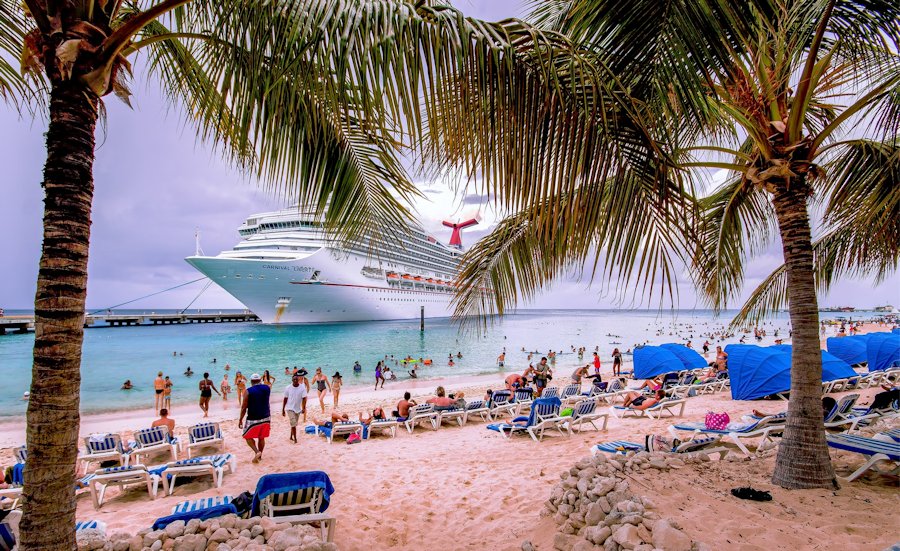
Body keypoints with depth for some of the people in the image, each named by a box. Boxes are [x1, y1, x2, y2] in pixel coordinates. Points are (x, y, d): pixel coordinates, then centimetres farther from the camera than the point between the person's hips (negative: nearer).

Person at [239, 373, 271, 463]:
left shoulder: (248, 391, -12)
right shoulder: (267, 388, 0)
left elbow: (244, 407, -11)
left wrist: (240, 420, -1)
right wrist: (261, 383, 23)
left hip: (253, 419, -4)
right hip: (265, 418, 4)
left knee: (248, 437, 13)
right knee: (261, 438, 18)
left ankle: (257, 452, -5)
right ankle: (259, 456, 25)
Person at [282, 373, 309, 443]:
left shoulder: (303, 387, -10)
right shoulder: (288, 388, -9)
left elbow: (304, 398, -12)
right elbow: (285, 399, -1)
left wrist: (304, 408, -22)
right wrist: (283, 409, 2)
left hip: (298, 408, 2)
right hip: (290, 408, -2)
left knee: (294, 424, 16)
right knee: (293, 424, -11)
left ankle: (291, 437, 33)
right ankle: (295, 439, -2)